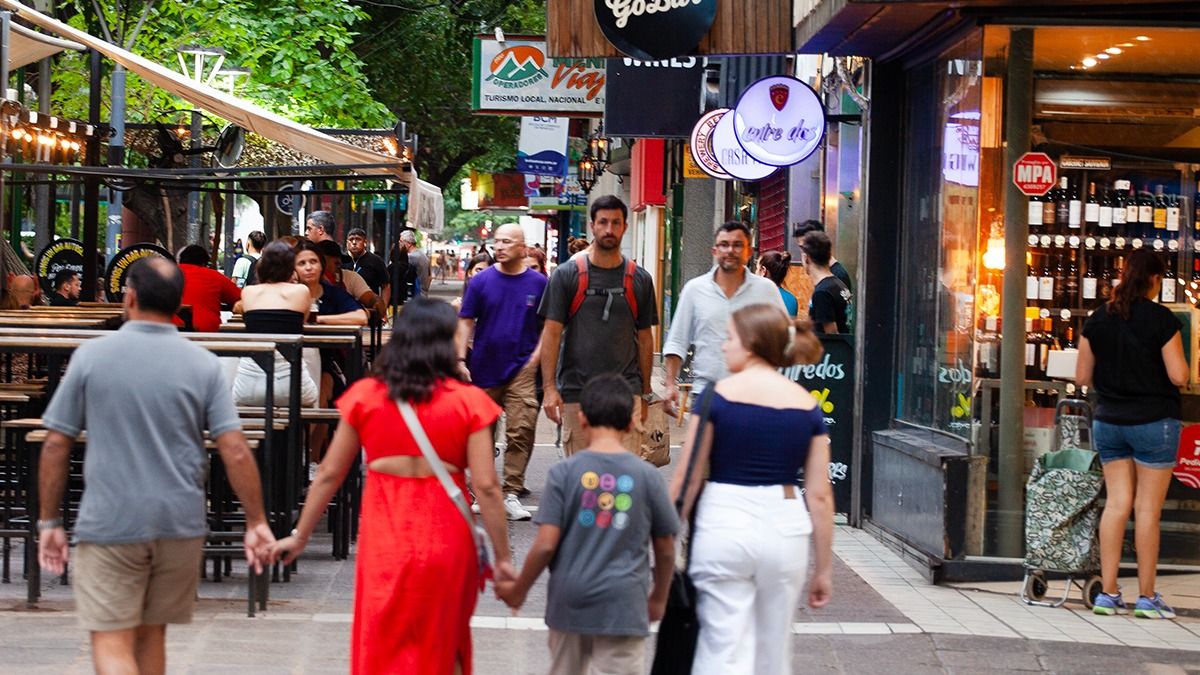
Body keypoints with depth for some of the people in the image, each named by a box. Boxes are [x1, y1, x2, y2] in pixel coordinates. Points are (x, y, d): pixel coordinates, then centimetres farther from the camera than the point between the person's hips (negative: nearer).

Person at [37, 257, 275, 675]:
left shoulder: (92, 355, -4)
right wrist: (256, 523, 2)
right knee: (151, 635, 18)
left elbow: (56, 445, -3)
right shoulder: (203, 365, 0)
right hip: (180, 524, 3)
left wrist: (49, 521, 6)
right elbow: (236, 452, -5)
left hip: (109, 525, -3)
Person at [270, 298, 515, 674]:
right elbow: (486, 487, -9)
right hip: (445, 540, -1)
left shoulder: (364, 396, 0)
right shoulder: (468, 402, -6)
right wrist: (503, 558, -2)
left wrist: (300, 536, 15)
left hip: (384, 540, 1)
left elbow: (329, 473, 4)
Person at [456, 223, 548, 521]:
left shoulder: (539, 283, 1)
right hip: (484, 368, 1)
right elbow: (466, 321, 3)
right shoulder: (482, 281, 1)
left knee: (521, 431, -10)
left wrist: (536, 356, -5)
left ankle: (511, 494, -6)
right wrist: (461, 359, -4)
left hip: (521, 368, -1)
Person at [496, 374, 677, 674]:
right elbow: (665, 549, 5)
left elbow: (546, 545, -9)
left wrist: (518, 590, 7)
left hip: (569, 601, 1)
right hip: (623, 602, -1)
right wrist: (658, 598, 22)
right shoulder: (647, 476, -3)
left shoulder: (564, 472, -5)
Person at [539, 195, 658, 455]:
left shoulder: (640, 279, 8)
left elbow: (645, 339, 13)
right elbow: (552, 333, 0)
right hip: (576, 392, -1)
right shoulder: (566, 275, 2)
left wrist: (645, 394, 11)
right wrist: (549, 387, -9)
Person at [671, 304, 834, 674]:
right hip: (785, 529, 3)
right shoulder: (807, 405, 5)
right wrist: (824, 568, 10)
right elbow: (820, 495, 3)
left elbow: (687, 479, -5)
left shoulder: (718, 395, -4)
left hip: (723, 523, -3)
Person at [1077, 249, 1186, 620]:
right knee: (1148, 509, 1)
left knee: (1116, 502, 8)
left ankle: (1108, 593, 6)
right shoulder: (1161, 319, -11)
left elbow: (1082, 377, 6)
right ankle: (1147, 597, 7)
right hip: (1154, 421, -4)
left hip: (1108, 420, 4)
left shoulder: (1098, 319, 3)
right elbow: (1178, 376, -14)